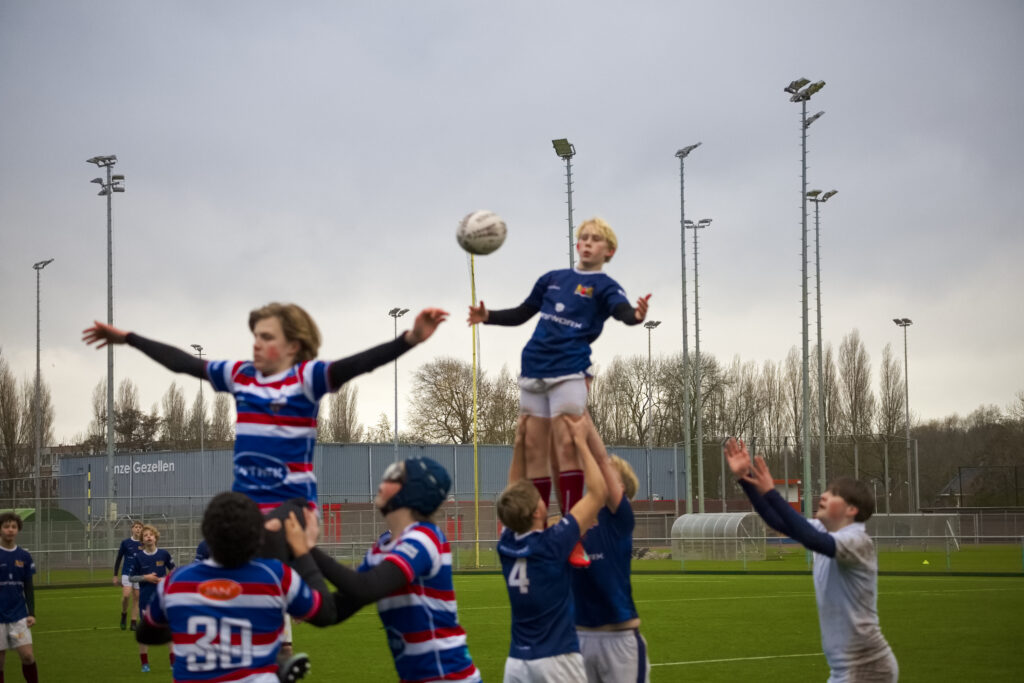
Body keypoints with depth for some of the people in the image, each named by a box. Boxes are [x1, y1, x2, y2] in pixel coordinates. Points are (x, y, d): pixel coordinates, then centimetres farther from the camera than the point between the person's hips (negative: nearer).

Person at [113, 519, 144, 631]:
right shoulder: (125, 542, 0)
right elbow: (118, 559, 7)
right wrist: (115, 575, 6)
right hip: (127, 573, -1)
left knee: (136, 598, 2)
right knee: (126, 595, -17)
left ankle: (134, 623, 8)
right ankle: (124, 615, 9)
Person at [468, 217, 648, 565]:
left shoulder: (604, 286, 1)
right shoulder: (553, 278, 17)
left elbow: (623, 311, -19)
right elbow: (522, 314, 27)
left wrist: (637, 315, -42)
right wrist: (488, 316, 11)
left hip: (569, 371, -5)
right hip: (534, 370, 5)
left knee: (566, 445, -15)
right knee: (534, 448, 4)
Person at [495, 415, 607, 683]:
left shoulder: (506, 546, 2)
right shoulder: (552, 544, -13)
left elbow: (514, 494, 20)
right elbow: (598, 491, -7)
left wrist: (520, 442, 15)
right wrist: (580, 441, 0)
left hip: (516, 661, 5)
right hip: (555, 660, -5)